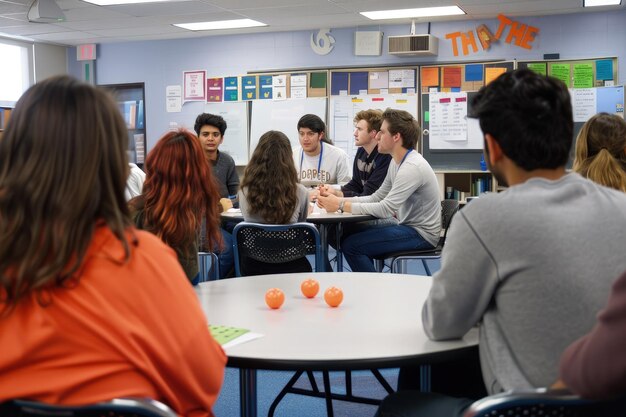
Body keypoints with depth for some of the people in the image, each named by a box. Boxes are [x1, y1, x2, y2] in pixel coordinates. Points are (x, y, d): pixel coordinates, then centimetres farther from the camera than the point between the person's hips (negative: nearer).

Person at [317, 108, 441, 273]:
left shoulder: (413, 167, -22)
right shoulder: (396, 162, 9)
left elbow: (385, 209, -27)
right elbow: (376, 198, 9)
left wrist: (341, 205, -21)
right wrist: (340, 199, -5)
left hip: (422, 234, -10)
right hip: (408, 225, 10)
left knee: (351, 245, -16)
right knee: (350, 233, 12)